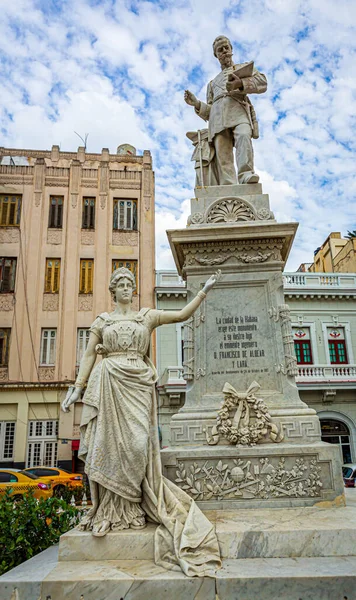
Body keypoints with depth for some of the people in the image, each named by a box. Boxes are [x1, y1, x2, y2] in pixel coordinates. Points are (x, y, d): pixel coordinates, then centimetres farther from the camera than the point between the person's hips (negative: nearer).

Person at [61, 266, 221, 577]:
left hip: (138, 383, 0)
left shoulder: (147, 316, 13)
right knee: (112, 444, -3)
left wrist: (204, 290, 4)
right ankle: (113, 511, 8)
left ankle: (132, 509, 8)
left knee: (137, 443, -7)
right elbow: (89, 354, 10)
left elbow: (183, 314, 8)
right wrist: (77, 387, 4)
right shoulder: (102, 320, 13)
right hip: (109, 383, 0)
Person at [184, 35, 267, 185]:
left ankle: (246, 174, -50)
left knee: (243, 135, -36)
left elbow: (262, 83, 10)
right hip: (218, 117, 2)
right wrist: (196, 103, 10)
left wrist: (240, 83, -8)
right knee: (222, 155, -21)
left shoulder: (245, 67, 30)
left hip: (238, 109, -2)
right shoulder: (213, 82, 39)